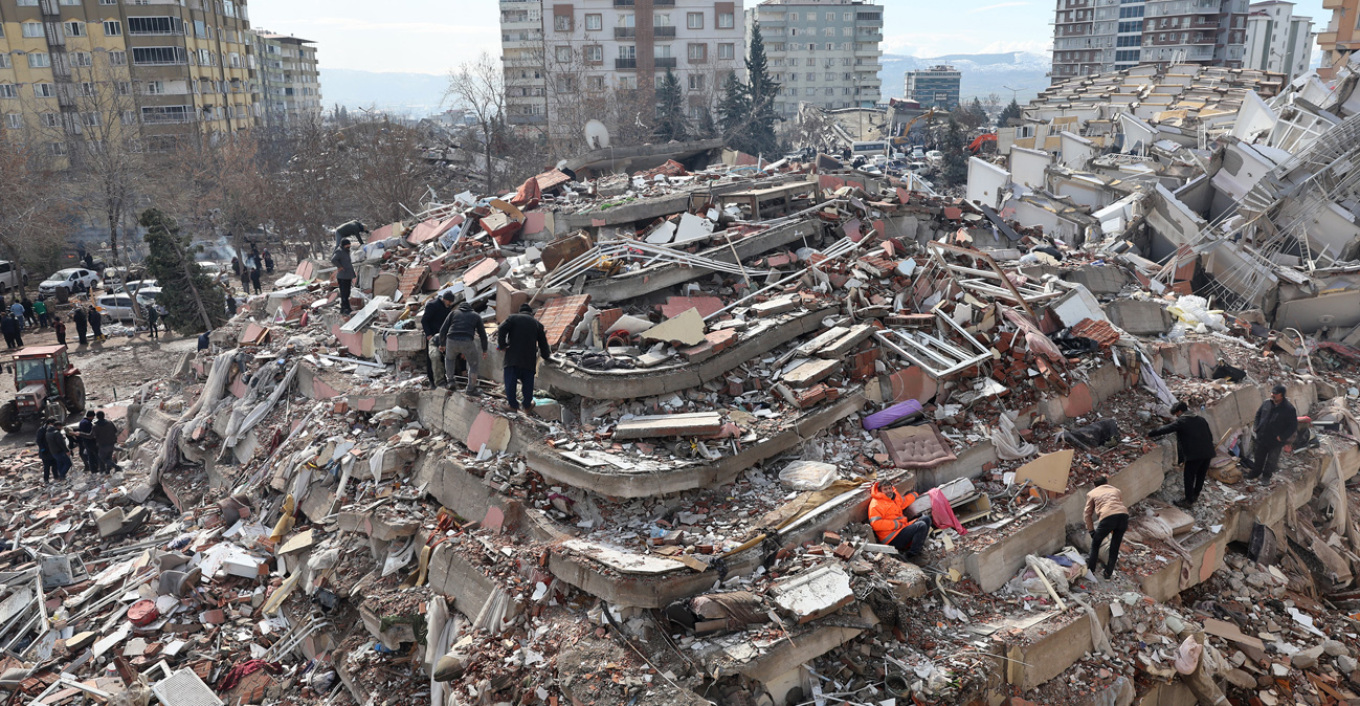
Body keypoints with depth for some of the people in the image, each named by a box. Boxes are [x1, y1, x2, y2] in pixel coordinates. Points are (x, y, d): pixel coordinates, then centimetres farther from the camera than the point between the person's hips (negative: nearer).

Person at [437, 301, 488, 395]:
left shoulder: (453, 313, 23)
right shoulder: (476, 316, 22)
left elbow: (443, 330, 16)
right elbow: (482, 334, 18)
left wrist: (442, 344, 29)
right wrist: (484, 349, 30)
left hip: (452, 341, 2)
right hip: (467, 342, -2)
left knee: (449, 358, 34)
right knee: (474, 364, 20)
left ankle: (451, 381, 23)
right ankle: (471, 389, 18)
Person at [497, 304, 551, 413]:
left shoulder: (513, 318, 8)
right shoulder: (537, 324, 15)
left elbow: (502, 330, -8)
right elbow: (542, 342, 17)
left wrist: (502, 345, 0)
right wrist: (546, 356, 31)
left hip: (512, 356, -2)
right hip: (529, 359, 2)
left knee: (510, 381, 5)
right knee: (528, 382, 12)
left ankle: (513, 405, 6)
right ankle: (527, 406, 16)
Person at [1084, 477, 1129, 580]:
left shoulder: (1091, 493, 27)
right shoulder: (1117, 490, 34)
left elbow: (1088, 514, 23)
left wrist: (1091, 531, 28)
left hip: (1107, 517, -3)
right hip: (1123, 515, 3)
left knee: (1095, 543, 20)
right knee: (1115, 546, 20)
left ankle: (1091, 569, 29)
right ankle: (1109, 573, 26)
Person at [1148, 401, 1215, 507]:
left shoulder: (1181, 421, -4)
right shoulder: (1201, 419, 16)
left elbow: (1165, 429, -6)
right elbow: (1210, 436, 18)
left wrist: (1150, 434, 5)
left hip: (1194, 454, -7)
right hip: (1208, 453, 7)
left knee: (1189, 477, 5)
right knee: (1201, 475, 20)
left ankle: (1188, 500, 10)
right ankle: (1195, 495, 34)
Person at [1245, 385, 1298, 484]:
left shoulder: (1289, 409, -17)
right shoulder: (1266, 403, -2)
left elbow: (1293, 426, -12)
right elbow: (1258, 414, 16)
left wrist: (1282, 437, -17)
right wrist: (1256, 427, 4)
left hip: (1276, 442, -4)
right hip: (1262, 437, 4)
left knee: (1271, 460, 11)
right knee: (1258, 457, 19)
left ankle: (1266, 477, 28)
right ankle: (1254, 473, 36)